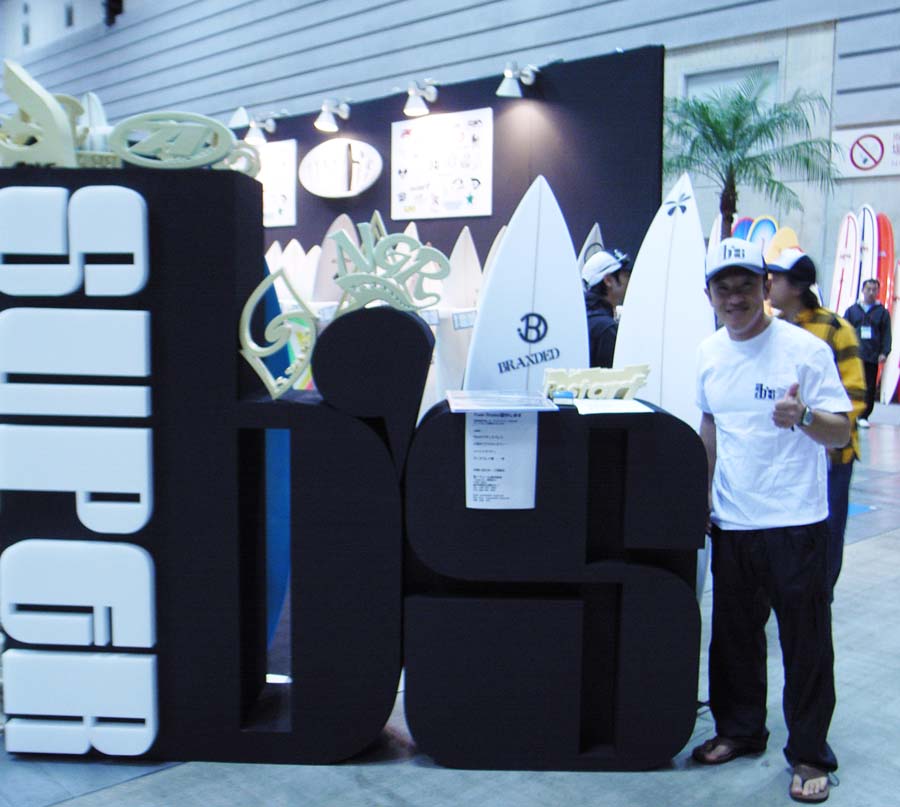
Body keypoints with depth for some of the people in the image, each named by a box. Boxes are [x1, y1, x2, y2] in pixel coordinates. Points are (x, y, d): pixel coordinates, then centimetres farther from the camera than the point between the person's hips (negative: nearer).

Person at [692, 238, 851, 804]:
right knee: (734, 635, 16)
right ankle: (740, 730, 35)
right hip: (732, 522, 5)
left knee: (806, 642, 3)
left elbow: (842, 433, -11)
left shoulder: (805, 349, -11)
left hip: (795, 523, -5)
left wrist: (803, 417, -31)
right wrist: (703, 495, 18)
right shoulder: (709, 353, 6)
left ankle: (810, 755, 18)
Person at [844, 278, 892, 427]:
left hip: (872, 358, 0)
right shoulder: (852, 310, 11)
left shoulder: (882, 312, 9)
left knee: (870, 388, 0)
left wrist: (884, 352, -5)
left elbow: (886, 335, 6)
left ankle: (863, 416, 6)